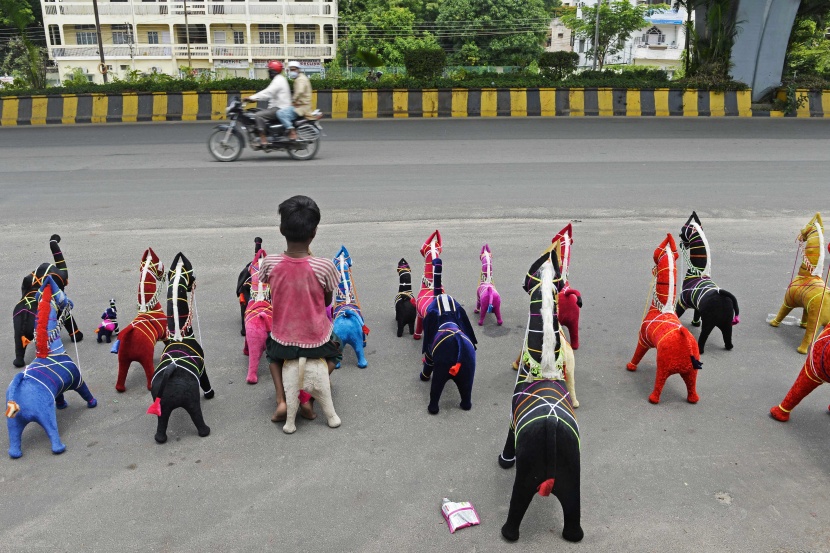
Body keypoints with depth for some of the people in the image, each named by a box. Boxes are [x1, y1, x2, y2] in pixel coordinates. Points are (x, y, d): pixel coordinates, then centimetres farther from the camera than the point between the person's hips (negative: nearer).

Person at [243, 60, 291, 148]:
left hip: (280, 109, -11)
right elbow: (269, 94, 21)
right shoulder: (279, 79, 20)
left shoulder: (278, 80, -13)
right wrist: (255, 98, 13)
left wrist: (252, 98, -27)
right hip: (279, 107, 11)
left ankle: (263, 140, -25)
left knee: (259, 115, -21)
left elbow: (268, 93, -25)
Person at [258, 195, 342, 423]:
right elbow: (327, 301, -4)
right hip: (316, 341, -1)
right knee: (335, 352, 34)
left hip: (283, 341, 1)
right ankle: (306, 397, 13)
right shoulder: (324, 266, -22)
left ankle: (281, 400, 16)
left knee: (272, 351, 37)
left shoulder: (269, 263, -17)